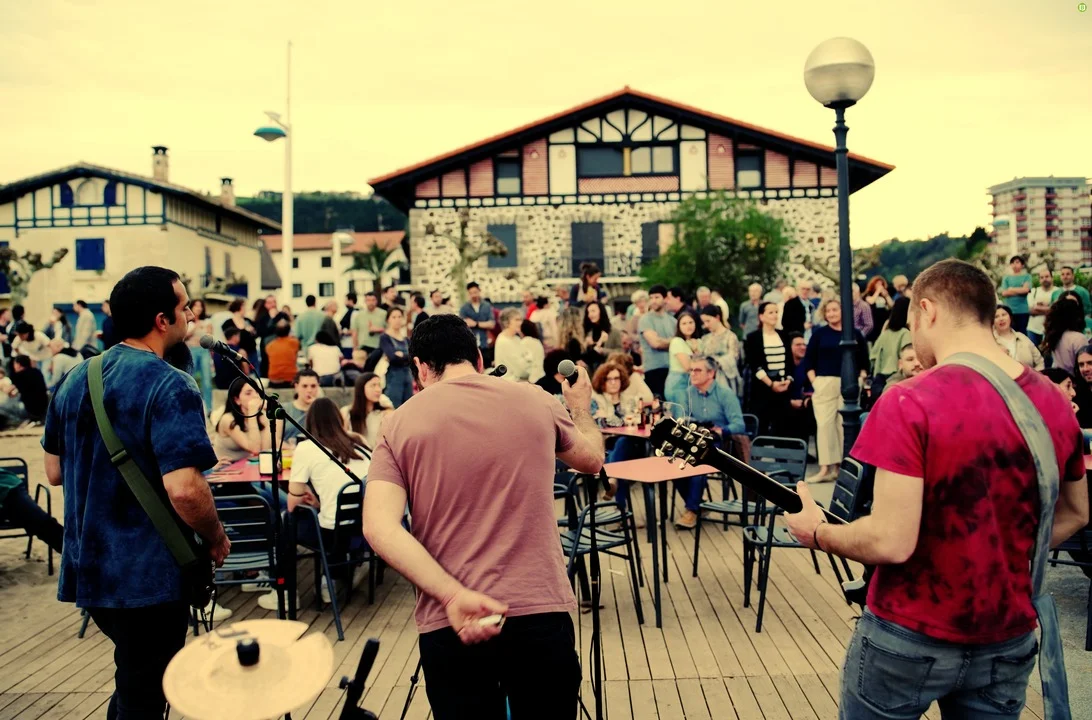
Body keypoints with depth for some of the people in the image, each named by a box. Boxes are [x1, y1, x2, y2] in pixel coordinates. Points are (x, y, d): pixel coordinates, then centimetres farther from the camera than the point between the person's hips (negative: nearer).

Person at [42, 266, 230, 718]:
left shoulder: (75, 380, 4)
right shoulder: (170, 387, -20)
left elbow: (54, 473, 13)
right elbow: (183, 489, -29)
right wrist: (217, 539, -12)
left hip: (88, 569, 8)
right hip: (148, 575, -8)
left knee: (131, 683, 27)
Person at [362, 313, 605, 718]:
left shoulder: (399, 425, 1)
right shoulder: (534, 402, 4)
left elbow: (379, 528, -13)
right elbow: (592, 460, 23)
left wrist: (453, 595, -17)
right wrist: (580, 407, 41)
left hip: (449, 624, -1)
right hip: (542, 614, 1)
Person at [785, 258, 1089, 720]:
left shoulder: (909, 402, -22)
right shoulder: (1055, 403, -2)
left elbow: (891, 542, -24)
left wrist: (816, 532, -8)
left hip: (911, 636, -5)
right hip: (1008, 639, 5)